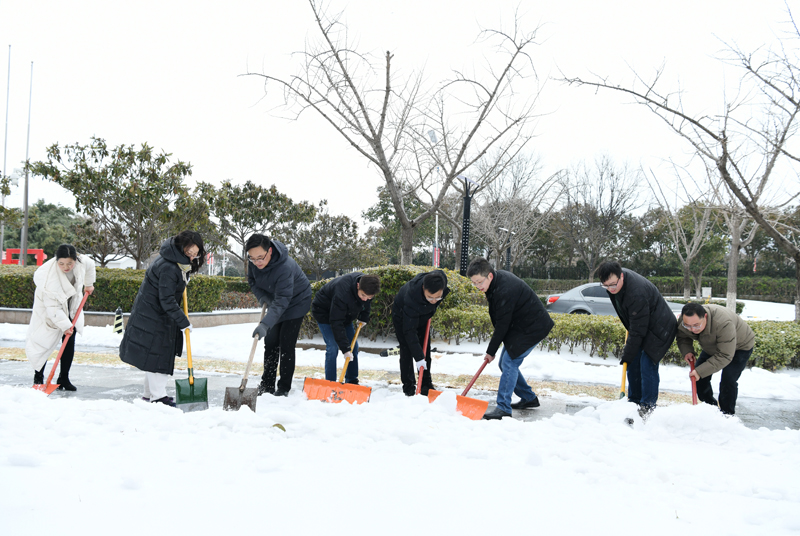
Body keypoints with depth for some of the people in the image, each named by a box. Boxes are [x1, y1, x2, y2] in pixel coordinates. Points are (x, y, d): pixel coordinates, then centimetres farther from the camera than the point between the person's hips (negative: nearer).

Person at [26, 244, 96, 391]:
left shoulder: (82, 261, -22)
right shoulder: (50, 275, -35)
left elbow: (90, 265, 7)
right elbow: (53, 307, -31)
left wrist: (89, 284, 20)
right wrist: (64, 325, -30)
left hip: (71, 307, 4)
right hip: (48, 308, -4)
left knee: (69, 341, -2)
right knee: (44, 341, -6)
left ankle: (63, 379, 4)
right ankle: (38, 377, 13)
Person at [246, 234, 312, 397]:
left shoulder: (286, 267, -39)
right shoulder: (254, 262, -17)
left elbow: (282, 301, -43)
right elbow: (252, 281, 4)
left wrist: (265, 324, -52)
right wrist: (263, 296, -15)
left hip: (296, 303, -7)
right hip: (274, 302, 7)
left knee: (286, 345, -10)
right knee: (270, 343, 9)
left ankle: (284, 389, -2)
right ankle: (267, 385, 18)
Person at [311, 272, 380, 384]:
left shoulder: (367, 285, -21)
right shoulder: (342, 292, -43)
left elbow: (366, 303, 7)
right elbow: (336, 323, -40)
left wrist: (364, 317, -1)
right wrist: (345, 348, -39)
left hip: (345, 313, 7)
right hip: (324, 313, -7)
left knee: (354, 347, 3)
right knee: (332, 347, -16)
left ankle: (352, 382, 13)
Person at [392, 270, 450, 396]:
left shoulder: (442, 279, -33)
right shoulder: (411, 297, -46)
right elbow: (409, 330, -40)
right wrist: (418, 357, -40)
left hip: (422, 316, 5)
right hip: (402, 316, -5)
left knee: (425, 350, 5)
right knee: (407, 350, -9)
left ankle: (427, 386, 14)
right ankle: (408, 388, 2)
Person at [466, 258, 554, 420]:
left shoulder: (504, 291, -31)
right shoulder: (498, 277, 0)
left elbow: (502, 326, -23)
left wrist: (491, 351, -13)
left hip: (533, 328, -10)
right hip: (519, 326, 10)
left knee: (509, 363, -16)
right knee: (505, 364, 10)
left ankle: (503, 408, -13)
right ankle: (529, 398, 23)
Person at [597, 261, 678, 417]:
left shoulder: (637, 293, -36)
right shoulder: (616, 277, -8)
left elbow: (638, 330, -30)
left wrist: (627, 355, -23)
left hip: (659, 329, -9)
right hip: (640, 327, 9)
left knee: (647, 366, -14)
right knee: (633, 365, 8)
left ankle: (648, 407, -5)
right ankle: (634, 402, 17)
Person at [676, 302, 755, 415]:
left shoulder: (724, 324, -45)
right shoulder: (684, 321, -26)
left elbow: (724, 356, -40)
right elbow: (683, 338, -5)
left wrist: (700, 371, -44)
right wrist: (686, 351, -27)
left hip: (739, 347, -6)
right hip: (712, 346, 6)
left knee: (728, 380, -18)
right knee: (697, 373, 1)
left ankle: (727, 415, 1)